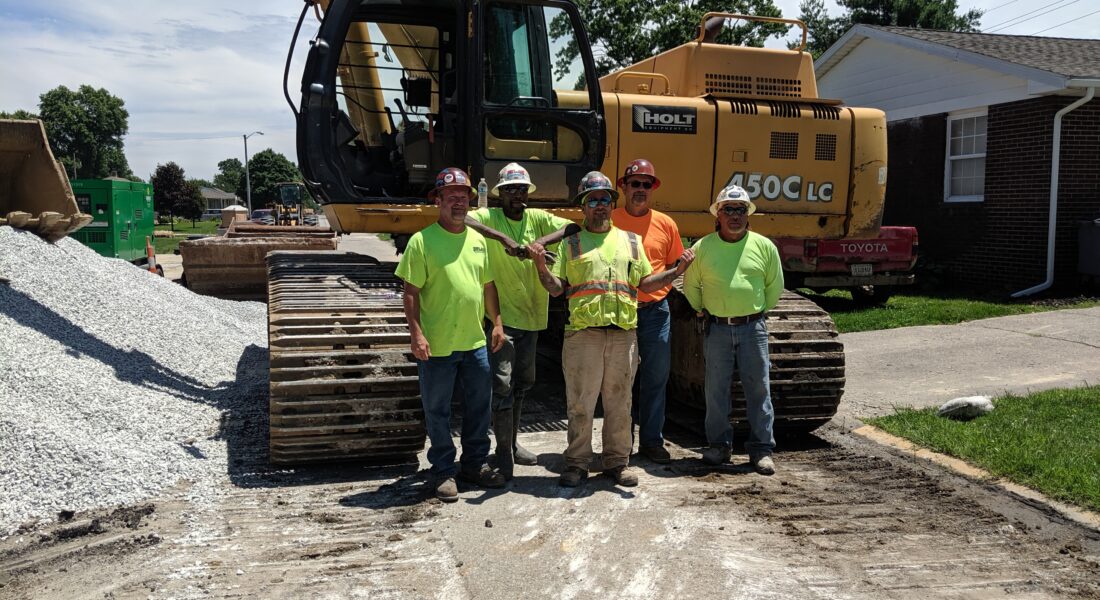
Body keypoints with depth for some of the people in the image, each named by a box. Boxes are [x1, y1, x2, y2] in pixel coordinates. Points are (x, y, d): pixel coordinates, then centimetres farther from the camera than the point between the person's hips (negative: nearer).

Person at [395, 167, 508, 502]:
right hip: (437, 345, -5)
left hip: (475, 341, 5)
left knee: (479, 405, 14)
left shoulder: (478, 239, 9)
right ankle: (443, 472, 20)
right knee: (438, 411, 7)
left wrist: (497, 322, 11)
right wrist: (416, 333, -17)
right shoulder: (422, 240, -8)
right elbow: (411, 291, -10)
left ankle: (475, 464, 30)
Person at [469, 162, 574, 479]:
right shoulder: (487, 217, -7)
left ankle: (513, 442, 34)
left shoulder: (537, 218, 4)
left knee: (523, 383, 17)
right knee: (502, 385, -6)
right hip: (501, 316, -6)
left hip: (531, 316, 6)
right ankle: (503, 451, 7)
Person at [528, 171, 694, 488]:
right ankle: (577, 463, 15)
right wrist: (541, 266, -13)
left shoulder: (631, 241, 16)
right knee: (580, 403, 2)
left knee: (619, 403, 9)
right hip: (583, 334, -2)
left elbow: (645, 282, 15)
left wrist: (677, 271, 2)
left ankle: (617, 462, 22)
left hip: (623, 334, 2)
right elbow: (556, 287, 4)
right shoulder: (571, 243, 9)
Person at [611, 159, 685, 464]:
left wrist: (663, 283, 1)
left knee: (656, 377, 6)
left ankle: (652, 441, 18)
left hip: (655, 310, 2)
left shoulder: (666, 224, 6)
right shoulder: (609, 221, -1)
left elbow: (674, 265, 16)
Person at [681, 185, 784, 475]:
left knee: (759, 388, 3)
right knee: (716, 390, 6)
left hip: (753, 327, 0)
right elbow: (691, 285, 13)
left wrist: (759, 311, 13)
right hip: (717, 329, 0)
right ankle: (719, 446, 18)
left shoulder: (764, 246, 1)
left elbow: (775, 285, 13)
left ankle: (762, 449, 12)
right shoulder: (702, 247, 0)